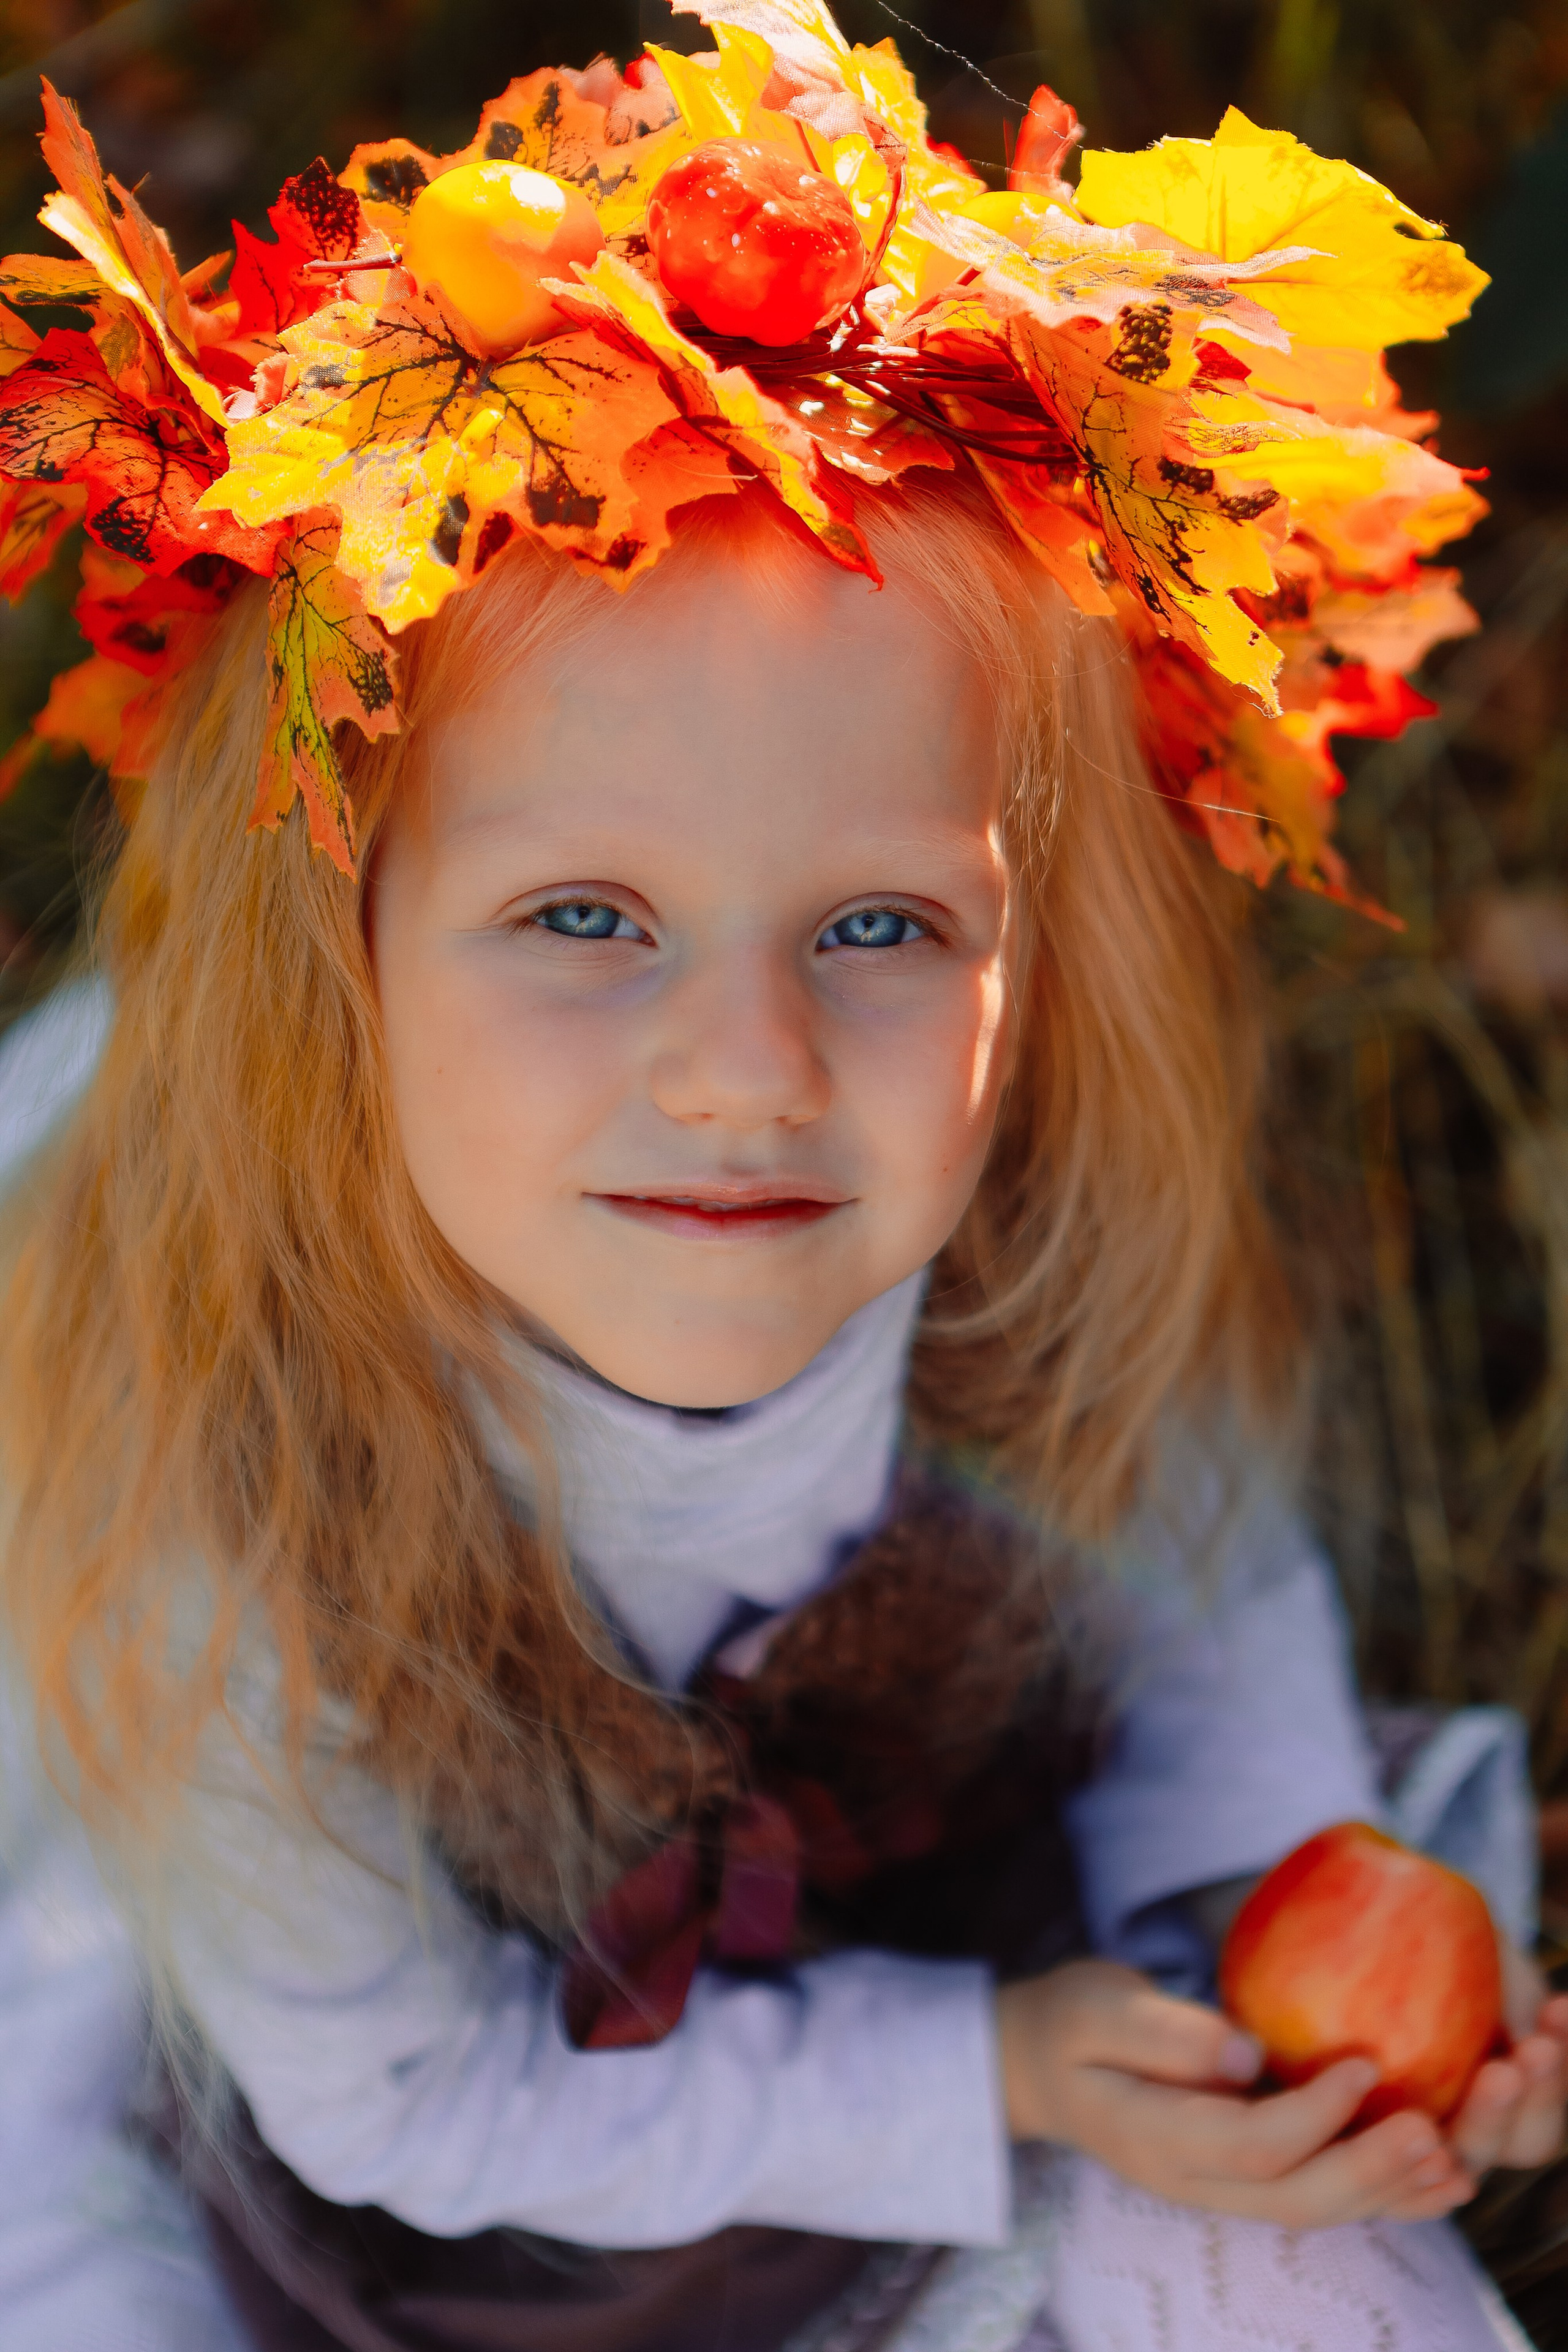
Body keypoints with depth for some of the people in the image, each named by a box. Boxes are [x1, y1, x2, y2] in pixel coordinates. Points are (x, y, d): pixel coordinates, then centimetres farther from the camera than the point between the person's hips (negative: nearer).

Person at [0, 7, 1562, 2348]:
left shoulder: (1065, 1264, -27)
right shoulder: (202, 1480, -34)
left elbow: (1214, 1622, -4)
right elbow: (418, 2099, -20)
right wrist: (1000, 2078, -27)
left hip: (960, 1939, 2)